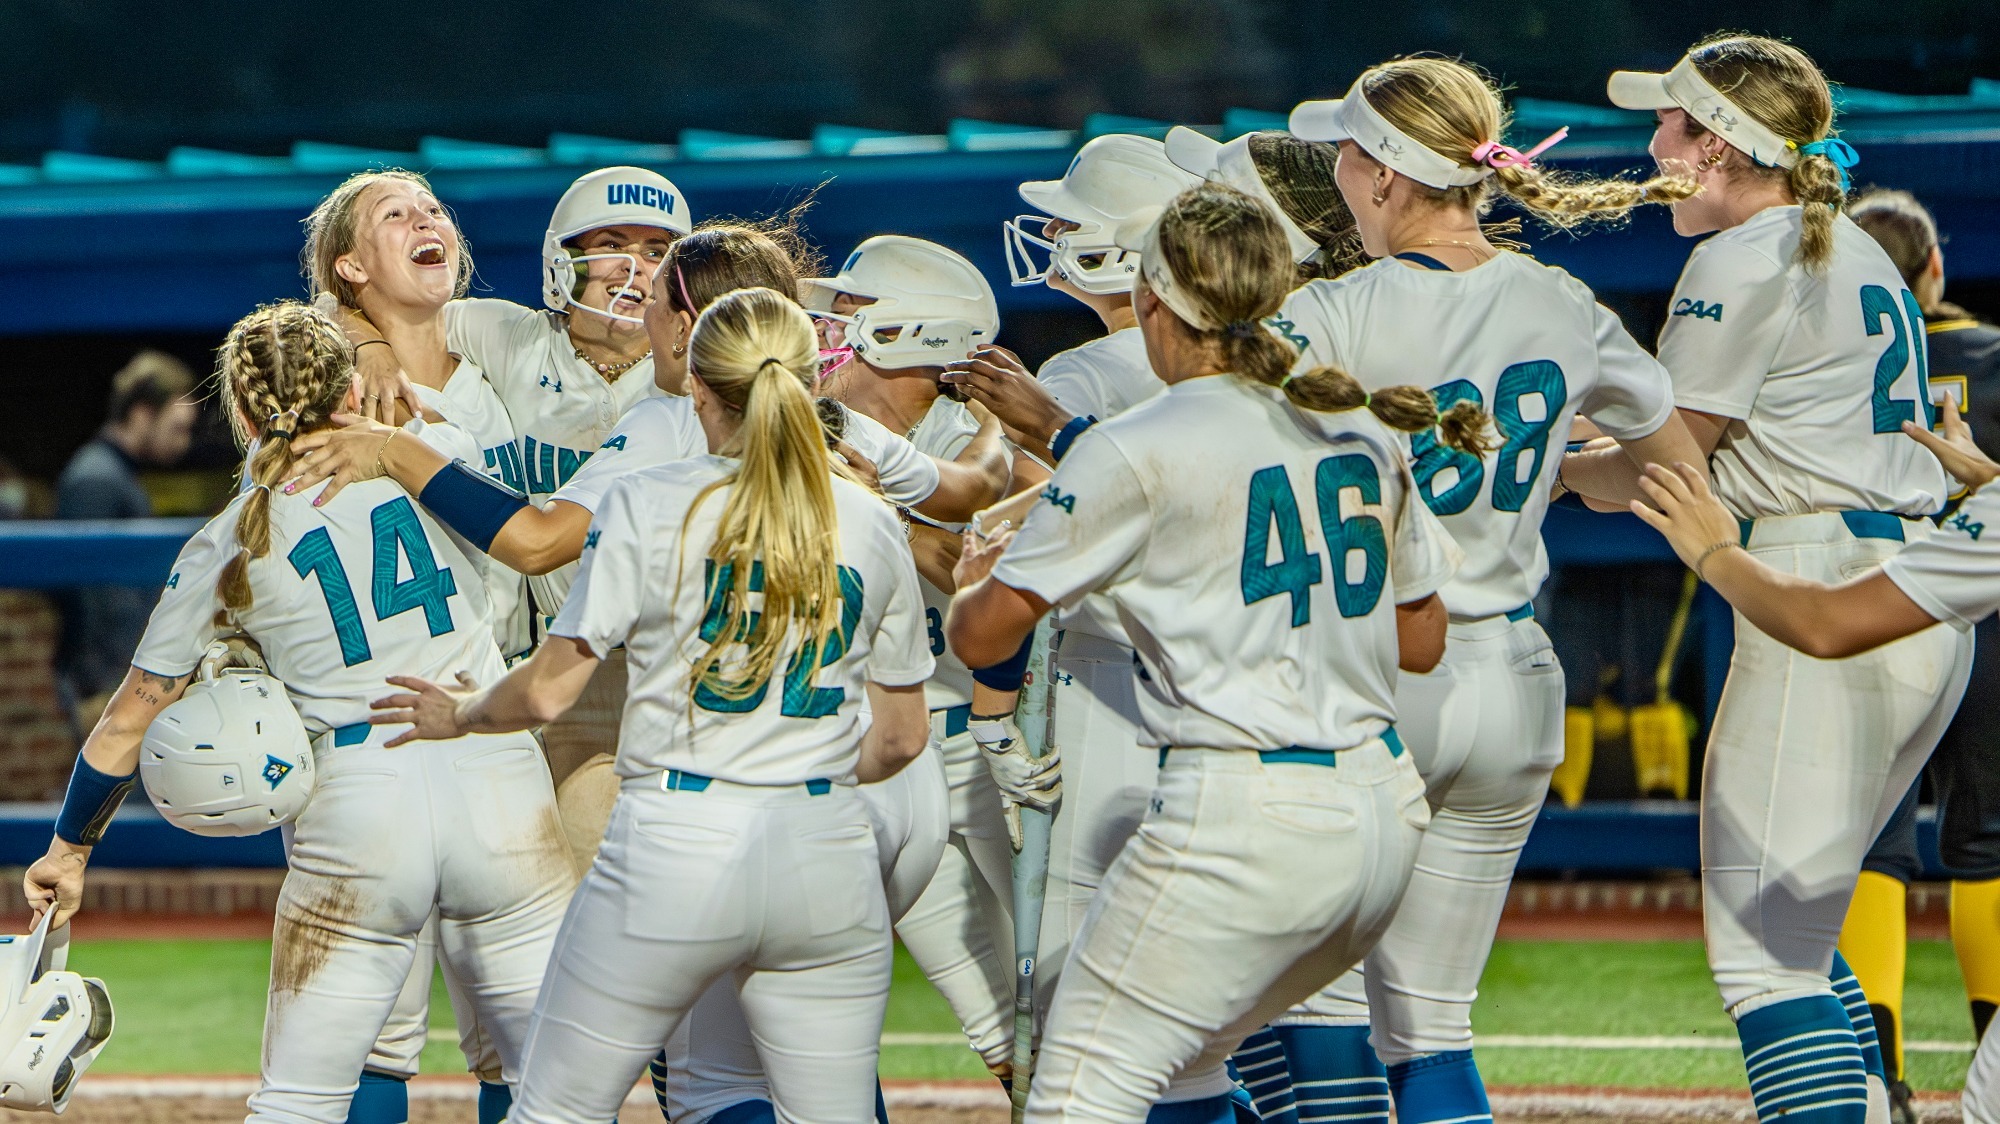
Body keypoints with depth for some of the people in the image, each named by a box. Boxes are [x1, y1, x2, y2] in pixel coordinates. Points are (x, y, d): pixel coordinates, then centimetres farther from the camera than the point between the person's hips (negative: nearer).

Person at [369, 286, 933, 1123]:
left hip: (675, 844, -3)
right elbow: (900, 740, 12)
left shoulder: (648, 505, -3)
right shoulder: (871, 523, 7)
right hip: (827, 854, 3)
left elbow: (546, 692, -4)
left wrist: (455, 716, 17)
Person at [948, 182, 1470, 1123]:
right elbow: (1422, 640, 21)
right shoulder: (1363, 431, 11)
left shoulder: (1138, 452, -8)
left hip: (1243, 816, -8)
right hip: (1384, 810, 8)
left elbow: (981, 635, -2)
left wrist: (978, 578, 21)